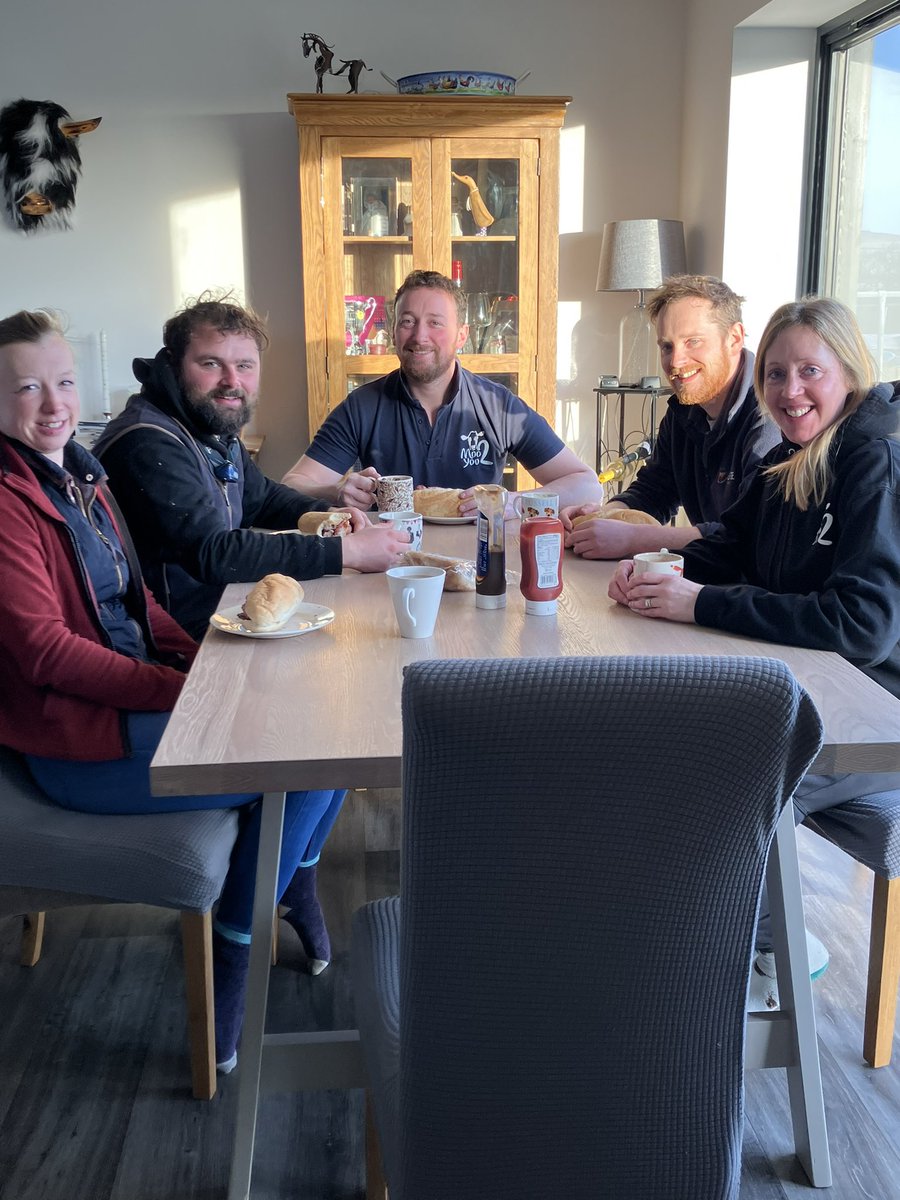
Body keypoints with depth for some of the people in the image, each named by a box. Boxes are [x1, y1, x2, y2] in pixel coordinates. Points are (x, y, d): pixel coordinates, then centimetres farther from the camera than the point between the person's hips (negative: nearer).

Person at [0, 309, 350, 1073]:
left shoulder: (80, 476, 11)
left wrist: (201, 655, -3)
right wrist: (187, 690, -22)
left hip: (143, 691, 9)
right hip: (81, 738, -8)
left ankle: (296, 878, 22)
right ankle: (233, 956, 2)